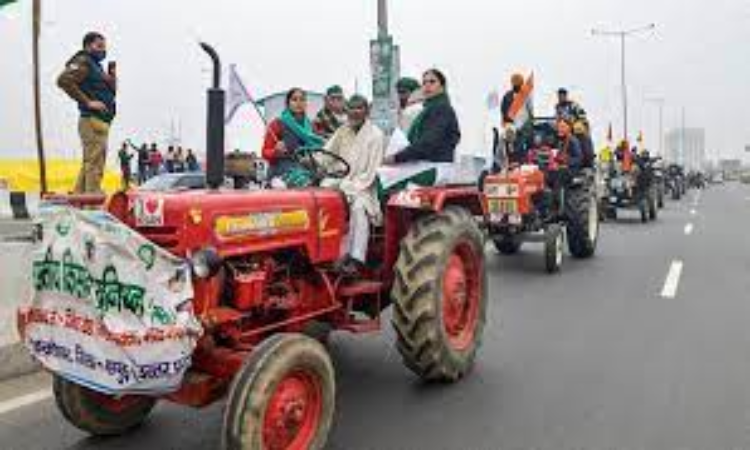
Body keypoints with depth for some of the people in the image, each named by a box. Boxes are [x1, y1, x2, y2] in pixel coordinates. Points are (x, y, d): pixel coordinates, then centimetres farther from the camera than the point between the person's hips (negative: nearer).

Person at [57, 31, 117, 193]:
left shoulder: (96, 66, 24)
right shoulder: (83, 63, -4)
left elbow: (111, 91, 21)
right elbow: (63, 80, -20)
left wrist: (111, 74, 5)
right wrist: (87, 102, -19)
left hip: (101, 121, 10)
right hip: (93, 120, -10)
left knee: (88, 165, 14)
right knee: (95, 165, -13)